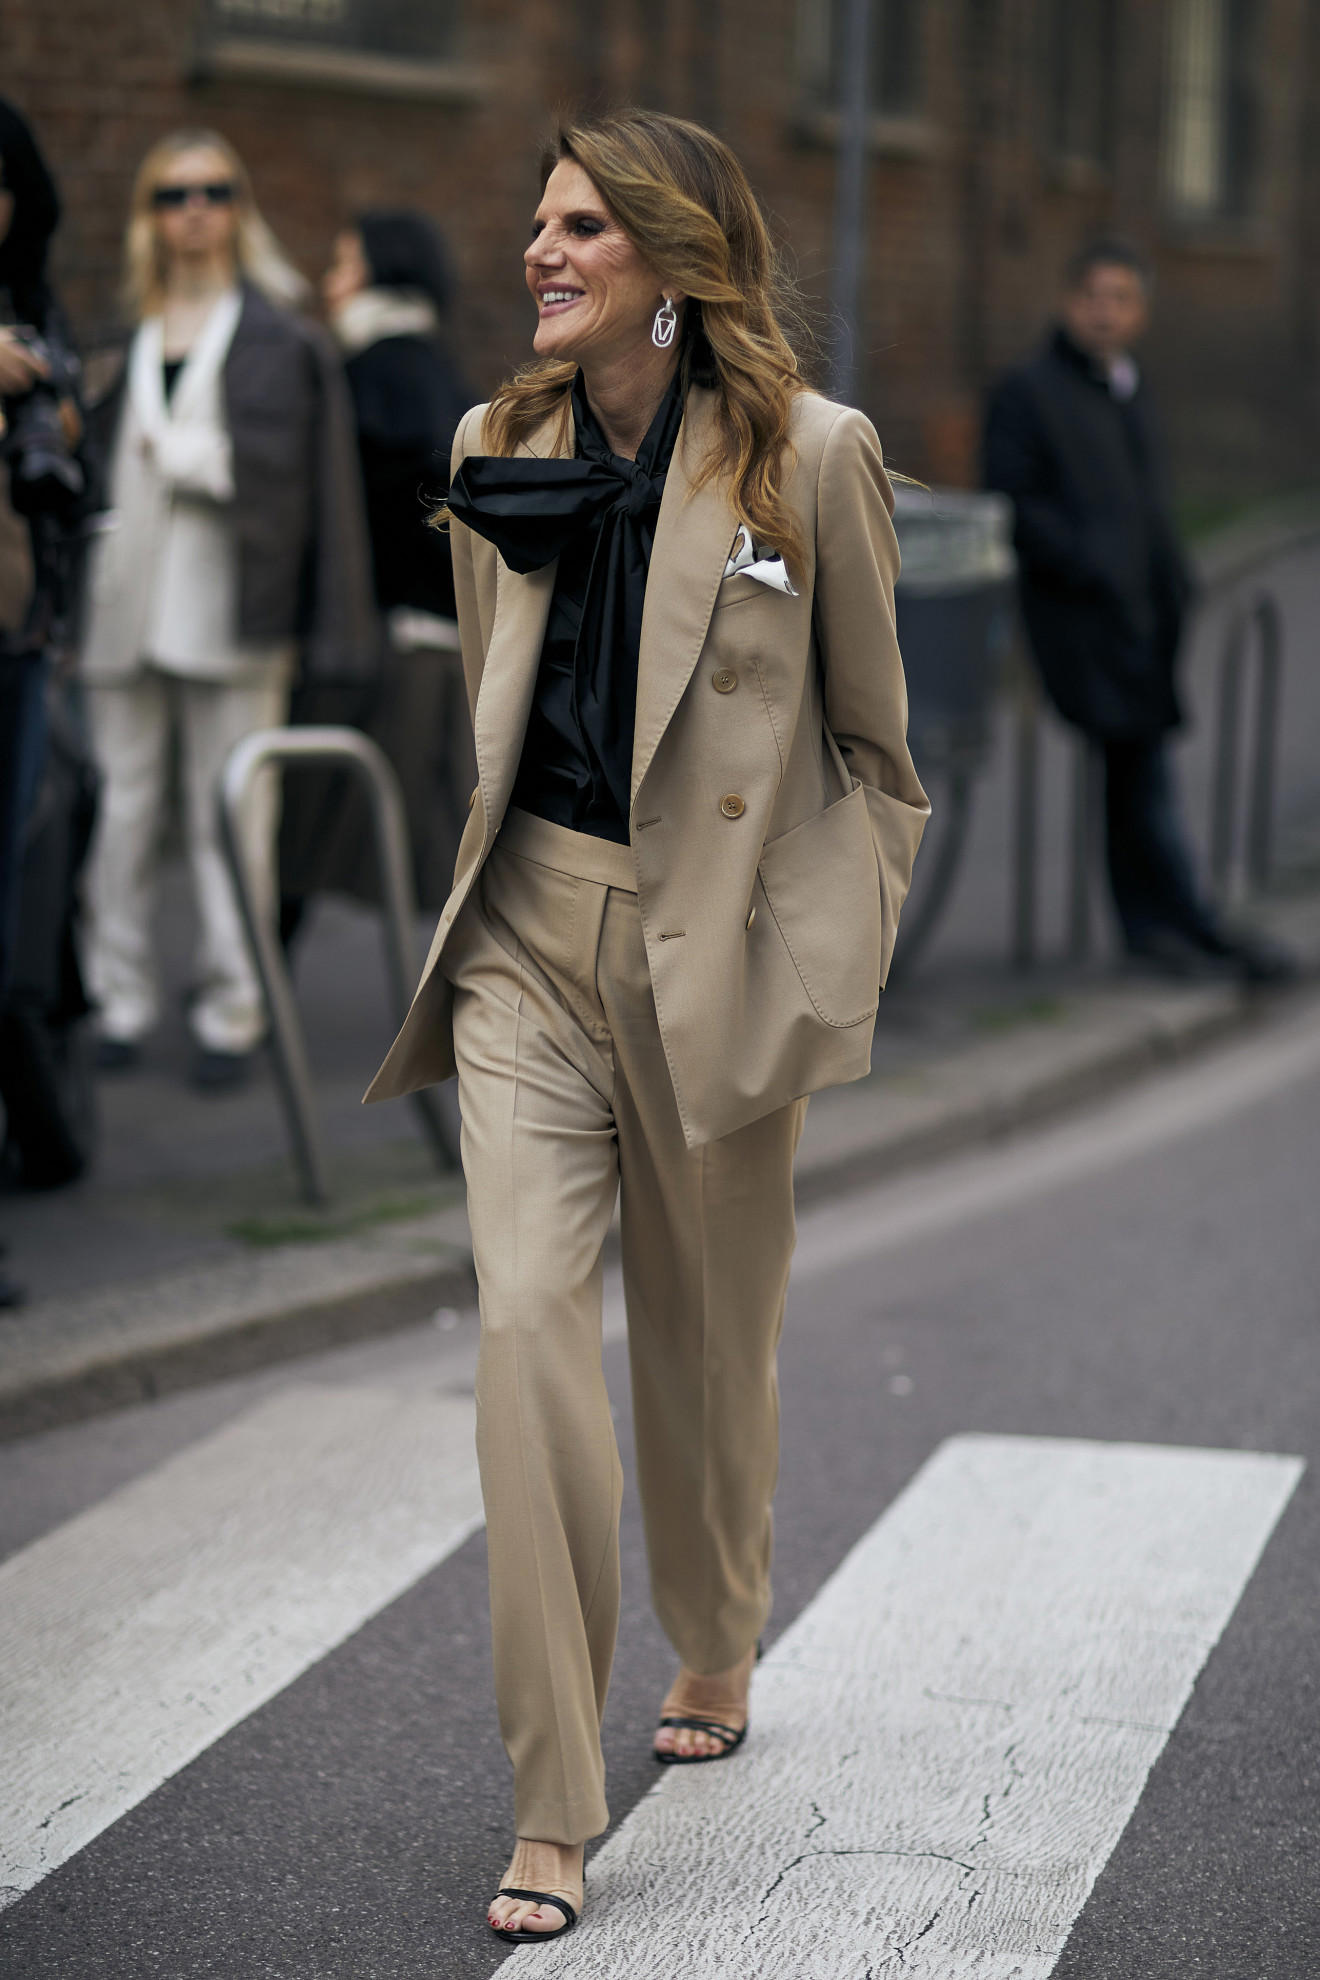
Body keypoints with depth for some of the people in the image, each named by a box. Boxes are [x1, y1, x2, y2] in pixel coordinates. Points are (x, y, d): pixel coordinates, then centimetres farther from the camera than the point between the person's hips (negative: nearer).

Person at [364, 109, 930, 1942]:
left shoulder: (811, 454, -6)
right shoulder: (496, 452, 6)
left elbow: (872, 739, 1)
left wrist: (837, 964, -4)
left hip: (718, 946, -2)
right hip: (529, 939, 3)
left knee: (708, 1345, 13)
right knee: (527, 1324, -11)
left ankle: (718, 1651, 43)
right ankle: (553, 1807, -5)